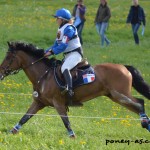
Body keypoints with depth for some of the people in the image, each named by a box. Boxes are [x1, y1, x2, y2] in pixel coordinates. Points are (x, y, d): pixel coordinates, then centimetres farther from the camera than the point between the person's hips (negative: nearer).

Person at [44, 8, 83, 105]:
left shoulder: (68, 29, -15)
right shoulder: (61, 29, 14)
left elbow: (63, 45, -22)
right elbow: (57, 44, 16)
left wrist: (51, 52, -22)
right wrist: (47, 52, 3)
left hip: (75, 53, -11)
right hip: (68, 55, 11)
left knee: (64, 68, -32)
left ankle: (70, 90, -43)